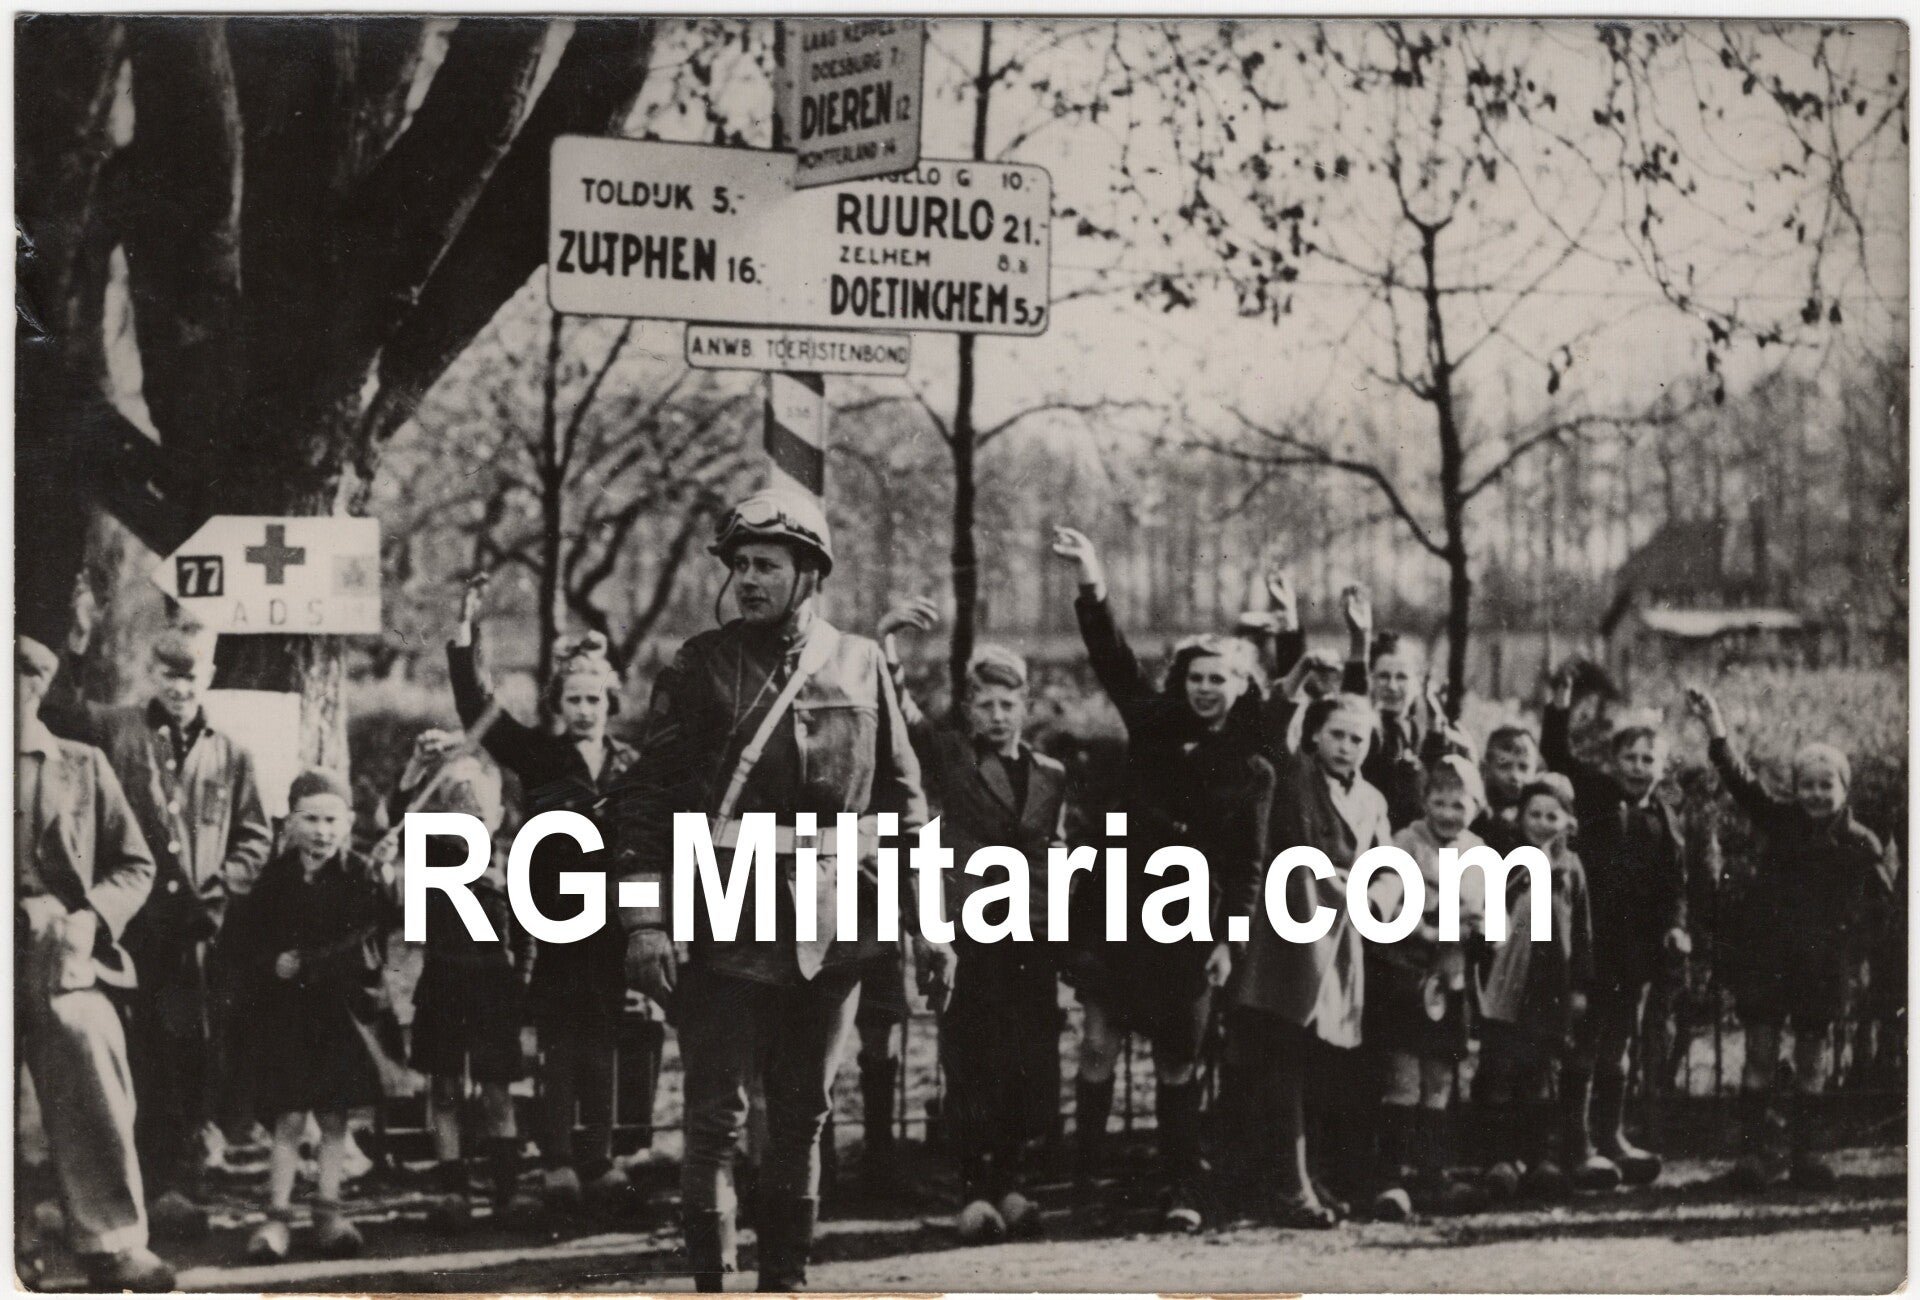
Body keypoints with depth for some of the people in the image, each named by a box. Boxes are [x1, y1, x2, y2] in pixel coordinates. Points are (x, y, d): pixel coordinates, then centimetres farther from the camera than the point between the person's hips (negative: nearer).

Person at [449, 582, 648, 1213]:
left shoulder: (631, 767, 8)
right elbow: (477, 709, -4)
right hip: (554, 922, -2)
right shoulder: (539, 756, 4)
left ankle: (598, 1158, 12)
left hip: (612, 923, 2)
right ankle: (558, 1162, 1)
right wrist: (465, 630, -13)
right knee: (560, 1044, -2)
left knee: (602, 1044, 6)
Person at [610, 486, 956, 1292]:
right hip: (727, 929, -2)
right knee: (717, 1116, -4)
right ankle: (711, 1283, 2)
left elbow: (902, 801, 10)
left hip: (833, 928, 3)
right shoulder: (701, 667, 0)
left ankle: (786, 1278, 19)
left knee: (804, 1115, 10)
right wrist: (644, 922, -11)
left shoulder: (862, 666, 7)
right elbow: (646, 800, -3)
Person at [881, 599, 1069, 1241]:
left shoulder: (1051, 776, 16)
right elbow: (896, 709, -10)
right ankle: (975, 1190, -2)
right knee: (971, 1067, -6)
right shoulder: (944, 755, 5)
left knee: (1031, 1068, 3)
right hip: (969, 938, -4)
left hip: (1032, 945, 4)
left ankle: (1011, 1182, 14)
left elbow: (1059, 859, 18)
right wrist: (885, 639, -26)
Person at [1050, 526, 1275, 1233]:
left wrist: (1228, 937, -5)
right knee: (1098, 1044, -6)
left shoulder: (1252, 771, 3)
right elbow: (1114, 660, -6)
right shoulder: (1155, 727, 5)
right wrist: (1093, 584, -20)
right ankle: (1081, 1177, 5)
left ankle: (1182, 1191, 14)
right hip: (1118, 911, 1)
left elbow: (1248, 865, 3)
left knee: (1178, 1065, 6)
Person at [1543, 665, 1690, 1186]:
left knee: (1617, 1047, 11)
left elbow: (1675, 884, 10)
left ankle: (1610, 1136, 18)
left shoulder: (1664, 820, 9)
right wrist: (1561, 701, -20)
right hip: (1592, 941, -3)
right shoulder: (1594, 792, 2)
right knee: (1584, 1041, -2)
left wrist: (1675, 926, -6)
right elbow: (1556, 753, -9)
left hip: (1638, 947, 3)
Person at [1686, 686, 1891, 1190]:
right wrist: (1716, 732, -22)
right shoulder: (1780, 821, 1)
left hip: (1823, 966, 0)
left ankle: (1803, 1151, 16)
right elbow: (1742, 782, -10)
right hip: (1766, 958, 0)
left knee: (1813, 1059, 6)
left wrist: (1851, 944, -3)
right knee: (1760, 1051, -2)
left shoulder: (1861, 845, 1)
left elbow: (1879, 901, 8)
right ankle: (1755, 1148, 2)